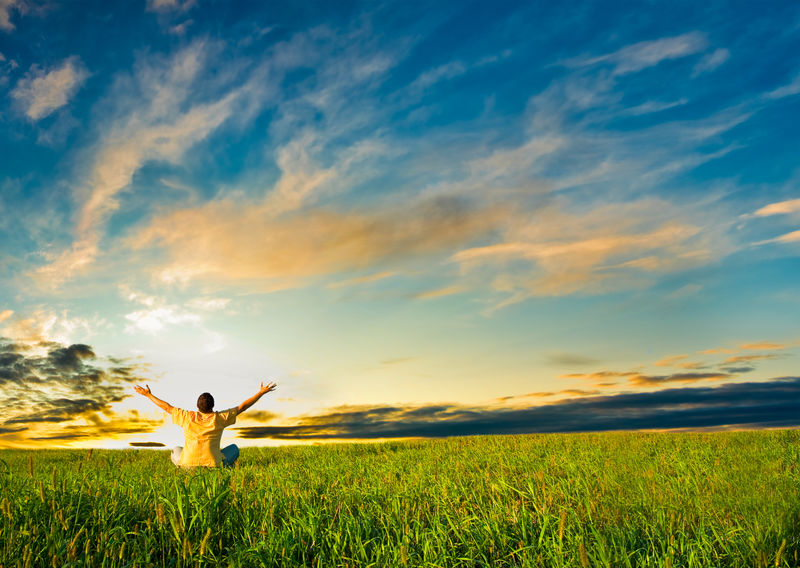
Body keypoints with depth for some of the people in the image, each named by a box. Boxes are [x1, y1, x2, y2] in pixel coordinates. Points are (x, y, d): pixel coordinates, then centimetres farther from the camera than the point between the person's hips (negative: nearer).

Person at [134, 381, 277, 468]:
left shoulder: (187, 417, -3)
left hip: (187, 464, 2)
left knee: (176, 451, 33)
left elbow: (167, 407, 9)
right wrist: (261, 392, 5)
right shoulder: (219, 418, -7)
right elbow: (242, 407, -1)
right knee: (234, 448, 23)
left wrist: (148, 394, 21)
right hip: (213, 464, -2)